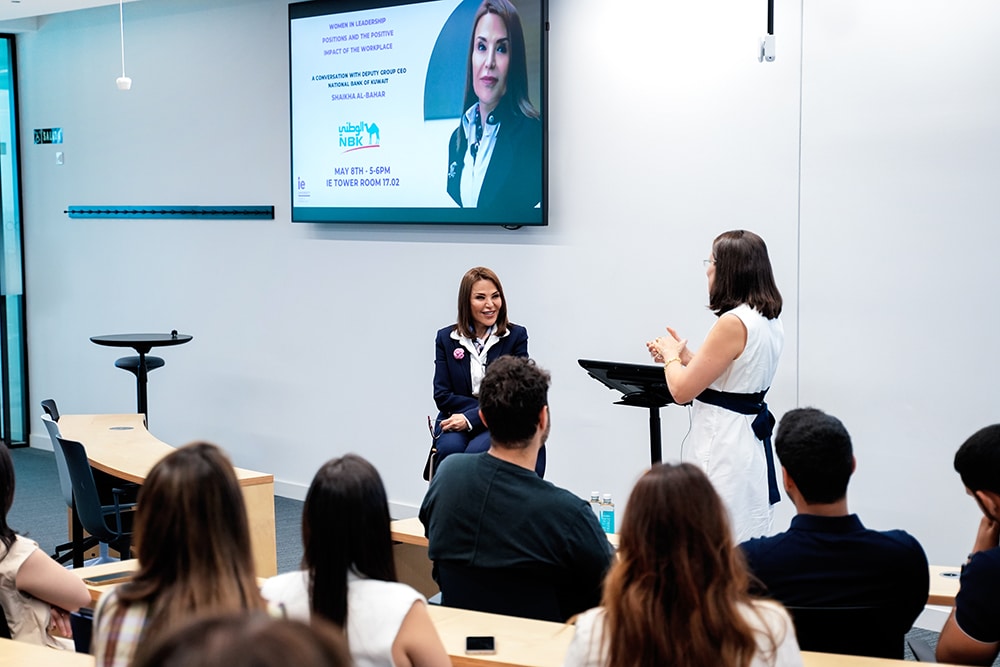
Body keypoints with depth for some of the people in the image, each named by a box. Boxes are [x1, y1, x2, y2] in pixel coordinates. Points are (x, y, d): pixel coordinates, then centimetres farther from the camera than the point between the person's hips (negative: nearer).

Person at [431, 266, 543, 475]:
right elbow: (442, 396, 1)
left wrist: (470, 418, -17)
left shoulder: (516, 336, 2)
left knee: (477, 451, -32)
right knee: (450, 448, -31)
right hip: (456, 420, 2)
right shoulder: (446, 338, 7)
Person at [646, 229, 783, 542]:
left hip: (723, 443, -10)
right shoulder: (770, 322, 8)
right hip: (753, 437, 10)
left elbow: (682, 391, -16)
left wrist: (671, 356, 3)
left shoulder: (733, 323, -20)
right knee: (749, 550, 13)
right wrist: (684, 355, 16)